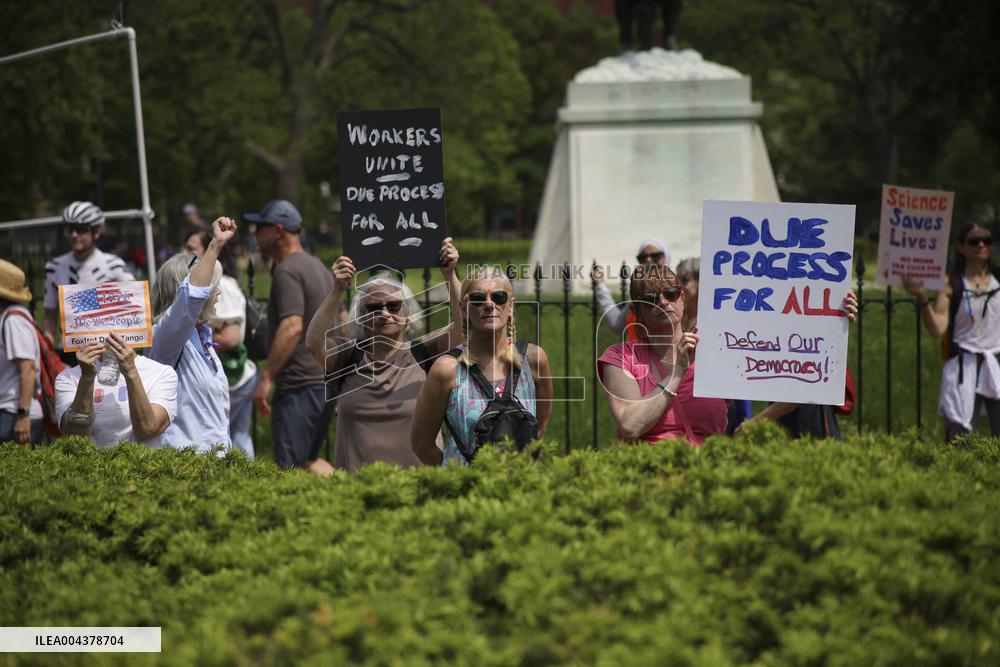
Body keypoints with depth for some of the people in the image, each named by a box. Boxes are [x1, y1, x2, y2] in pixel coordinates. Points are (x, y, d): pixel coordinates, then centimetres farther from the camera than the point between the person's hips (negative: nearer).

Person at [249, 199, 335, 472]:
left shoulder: (287, 270, -12)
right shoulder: (319, 268, 20)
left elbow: (292, 327, -24)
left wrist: (266, 378, -23)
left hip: (300, 386, -10)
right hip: (326, 382, 10)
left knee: (289, 467, -11)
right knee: (308, 460, 15)